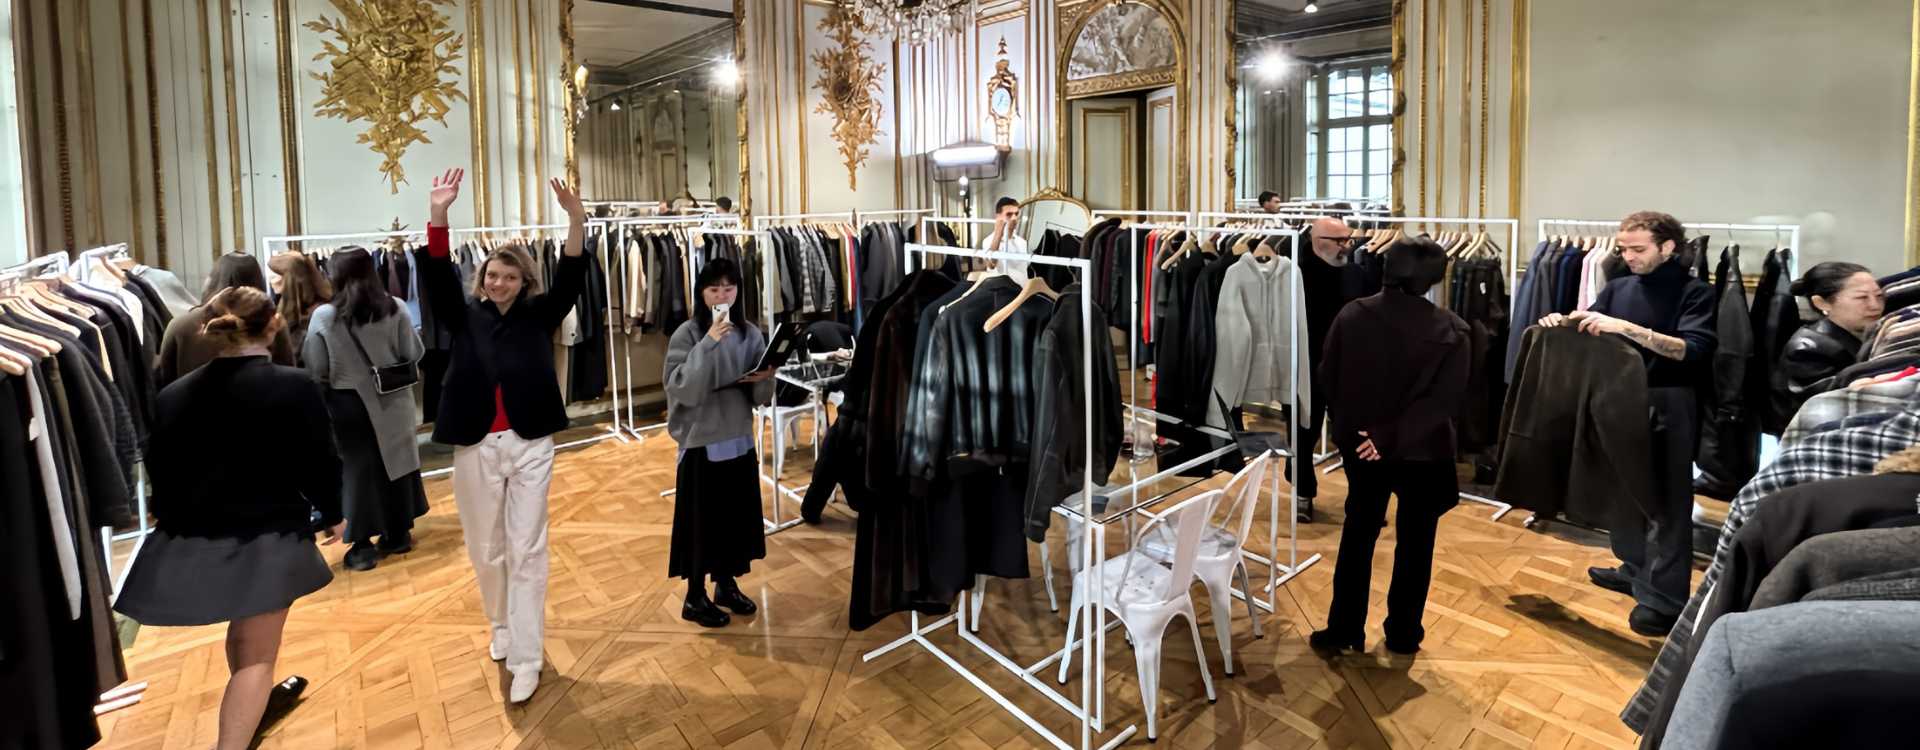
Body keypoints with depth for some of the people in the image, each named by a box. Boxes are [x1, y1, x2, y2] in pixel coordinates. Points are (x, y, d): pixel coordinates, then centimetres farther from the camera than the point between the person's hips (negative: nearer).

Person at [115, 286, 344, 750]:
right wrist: (331, 513, 8)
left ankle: (256, 701, 53)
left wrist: (174, 521, 22)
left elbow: (159, 469, 6)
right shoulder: (293, 387, -15)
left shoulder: (174, 394, -1)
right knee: (256, 654, 3)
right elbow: (320, 460, -10)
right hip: (267, 537, -6)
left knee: (243, 631, 30)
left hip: (193, 538, 6)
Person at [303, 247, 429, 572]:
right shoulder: (395, 309, -9)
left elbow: (316, 370, -7)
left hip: (349, 402, -2)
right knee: (395, 463, 14)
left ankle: (363, 545, 10)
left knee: (359, 468, 6)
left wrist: (339, 374, 14)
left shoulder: (324, 316, -12)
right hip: (391, 401, 2)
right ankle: (399, 534, 25)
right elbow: (414, 354, -2)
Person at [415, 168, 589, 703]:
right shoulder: (466, 317, 4)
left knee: (526, 551, 0)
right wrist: (438, 216, -25)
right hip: (476, 448, 2)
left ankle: (526, 659, 4)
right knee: (484, 549, 14)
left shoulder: (539, 315, 2)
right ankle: (501, 629, 36)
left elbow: (570, 280, -12)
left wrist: (576, 221, -28)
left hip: (529, 445, -2)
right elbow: (437, 279, -10)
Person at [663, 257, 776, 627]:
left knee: (737, 516, 13)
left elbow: (762, 397, 6)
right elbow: (682, 390, -22)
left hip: (740, 441, 5)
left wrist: (764, 380, -16)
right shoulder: (687, 335, -11)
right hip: (701, 442, -5)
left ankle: (726, 585, 32)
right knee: (702, 520, 4)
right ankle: (695, 597, 20)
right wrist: (709, 343, -26)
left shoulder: (751, 334, 2)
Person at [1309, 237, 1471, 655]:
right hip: (1423, 452, -2)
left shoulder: (1351, 316, -7)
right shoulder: (1451, 331, -13)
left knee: (1357, 537, 15)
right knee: (1415, 543, 14)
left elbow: (1328, 380, -1)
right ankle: (1403, 634, 24)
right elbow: (1445, 400, -21)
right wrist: (1392, 435, -19)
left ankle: (1343, 630, 18)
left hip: (1361, 446, 2)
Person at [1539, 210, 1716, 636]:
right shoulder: (1619, 288, 8)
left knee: (1666, 500, -2)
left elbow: (1694, 350, -20)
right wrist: (1562, 323, -10)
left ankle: (1665, 599, 3)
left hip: (1669, 405, -5)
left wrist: (1627, 328, -29)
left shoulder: (1695, 293, -7)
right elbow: (1587, 325, 13)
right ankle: (1637, 570, 32)